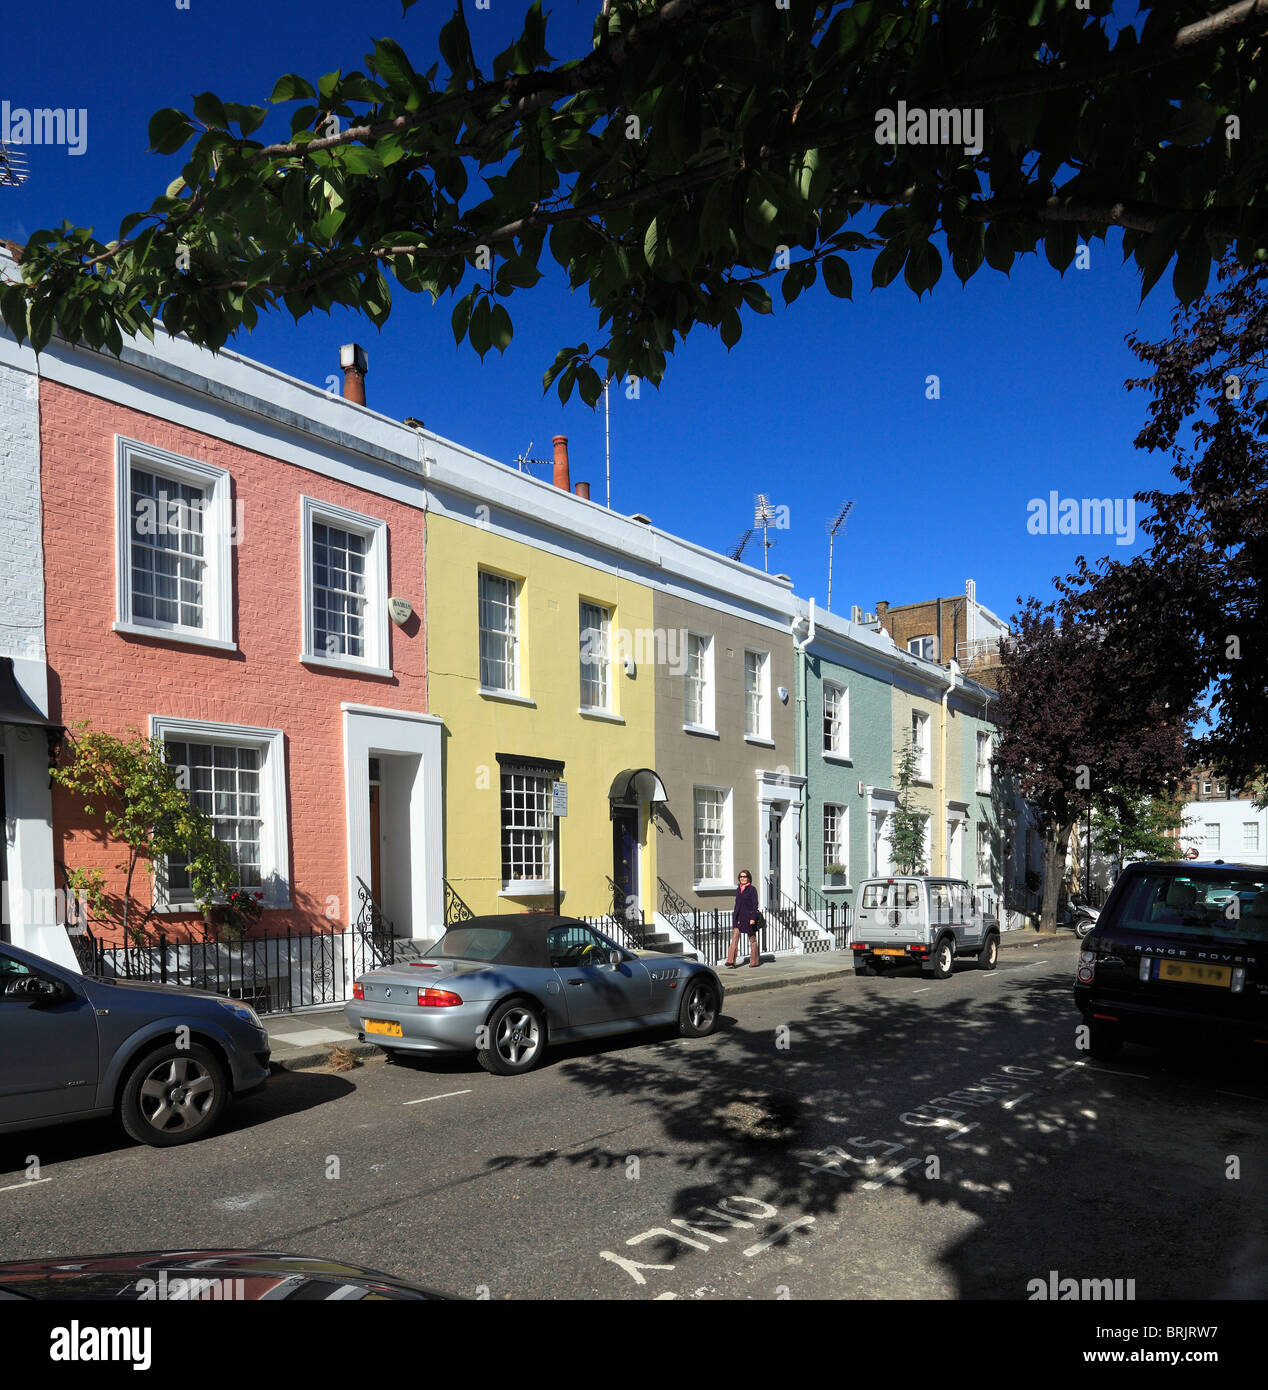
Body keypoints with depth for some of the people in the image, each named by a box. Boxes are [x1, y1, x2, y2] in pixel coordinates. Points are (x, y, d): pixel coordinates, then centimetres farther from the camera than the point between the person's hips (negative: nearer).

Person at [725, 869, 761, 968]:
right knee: (734, 939, -5)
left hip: (749, 917, -5)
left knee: (752, 939, 7)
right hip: (738, 918, 5)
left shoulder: (752, 889, -6)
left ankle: (754, 961, 18)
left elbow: (755, 904, -10)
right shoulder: (738, 889, 12)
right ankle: (731, 962, -9)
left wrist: (753, 918, -17)